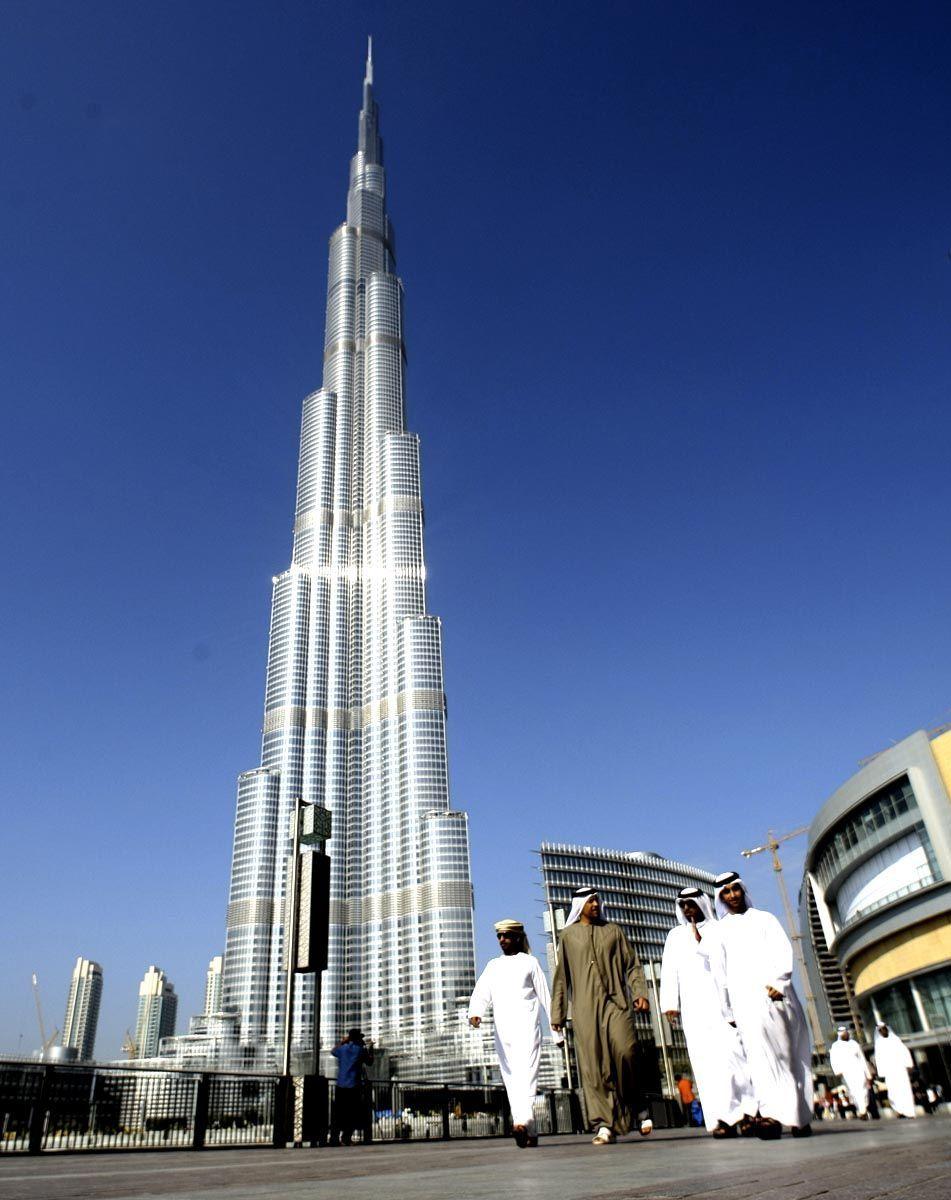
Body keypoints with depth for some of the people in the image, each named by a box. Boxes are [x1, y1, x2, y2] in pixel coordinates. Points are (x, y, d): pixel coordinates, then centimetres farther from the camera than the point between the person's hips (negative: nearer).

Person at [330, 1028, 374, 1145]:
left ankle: (334, 1139, -1)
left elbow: (333, 1051, 28)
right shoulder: (361, 1050, -1)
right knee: (352, 1114, 3)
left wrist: (341, 1042, 38)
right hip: (355, 1087, -3)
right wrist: (370, 1049, 24)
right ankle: (346, 1139, -6)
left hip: (341, 1086, 3)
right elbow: (369, 1062, 13)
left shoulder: (342, 1049, 5)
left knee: (338, 1114, 6)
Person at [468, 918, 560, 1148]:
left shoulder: (530, 962, 8)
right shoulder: (493, 966, 17)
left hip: (526, 1027, -4)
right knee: (512, 1082, 3)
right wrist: (475, 1013, -19)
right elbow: (481, 994, 2)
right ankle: (530, 1133, 9)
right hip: (502, 1030, 4)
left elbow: (545, 997, 8)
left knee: (526, 1074, -19)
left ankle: (523, 1122, -32)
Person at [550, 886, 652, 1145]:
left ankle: (640, 1107, 4)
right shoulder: (569, 936, 13)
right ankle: (605, 1125, -1)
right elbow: (561, 977, 14)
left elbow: (632, 965, 13)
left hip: (615, 1002, 0)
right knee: (593, 1065, -5)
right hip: (585, 1007, 0)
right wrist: (557, 1014, 10)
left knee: (625, 1051, -17)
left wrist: (640, 993, -3)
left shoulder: (613, 930, 16)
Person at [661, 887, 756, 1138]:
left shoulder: (718, 929, 12)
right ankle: (723, 1117, -7)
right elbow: (669, 970, 13)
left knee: (732, 1051, -14)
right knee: (705, 1059, -6)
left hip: (721, 999, -2)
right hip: (692, 1004, 2)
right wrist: (670, 1003, 5)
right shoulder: (675, 935, 20)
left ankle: (747, 1111, -10)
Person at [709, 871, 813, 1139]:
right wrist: (728, 1011, 9)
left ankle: (800, 1117, 5)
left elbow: (783, 953, 4)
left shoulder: (764, 919, 16)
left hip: (772, 993, 1)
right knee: (759, 1049, -19)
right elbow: (720, 971, 15)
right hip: (744, 1000, 0)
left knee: (791, 1054, -4)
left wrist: (777, 982, -13)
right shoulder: (721, 929, 18)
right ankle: (772, 1114, -26)